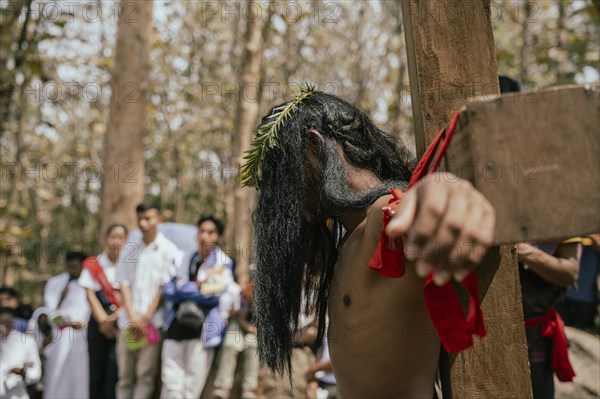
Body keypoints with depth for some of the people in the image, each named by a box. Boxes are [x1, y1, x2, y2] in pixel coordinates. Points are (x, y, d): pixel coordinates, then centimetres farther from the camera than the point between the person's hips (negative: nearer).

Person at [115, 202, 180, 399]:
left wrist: (146, 318, -7)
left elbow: (164, 287, -3)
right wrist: (132, 316, -5)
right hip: (128, 321, 4)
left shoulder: (168, 250, 2)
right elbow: (124, 283, 8)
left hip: (153, 322, -4)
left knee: (145, 375, -4)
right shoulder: (129, 249, 13)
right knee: (124, 374, 7)